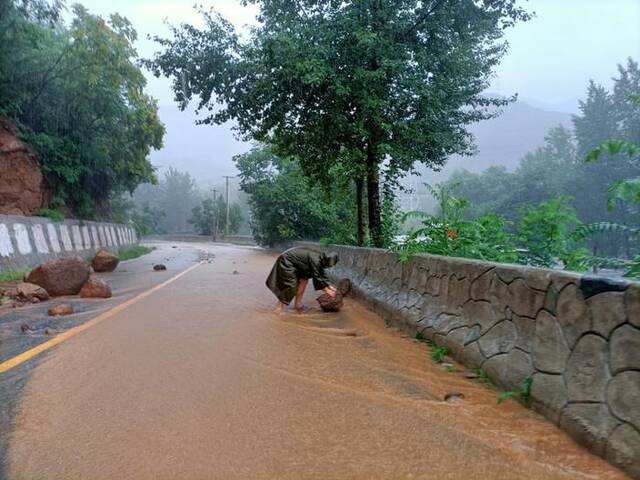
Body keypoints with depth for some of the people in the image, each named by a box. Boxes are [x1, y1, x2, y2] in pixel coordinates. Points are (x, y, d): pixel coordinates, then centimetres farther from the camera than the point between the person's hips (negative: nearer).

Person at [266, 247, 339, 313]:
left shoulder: (321, 259, -1)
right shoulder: (315, 259, -27)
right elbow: (316, 277, -23)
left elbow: (322, 275, 9)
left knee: (304, 279, 4)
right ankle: (280, 306, -3)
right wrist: (326, 290, -16)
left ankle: (298, 304, 10)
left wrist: (330, 286, 7)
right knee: (289, 286, -11)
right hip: (286, 262, -9)